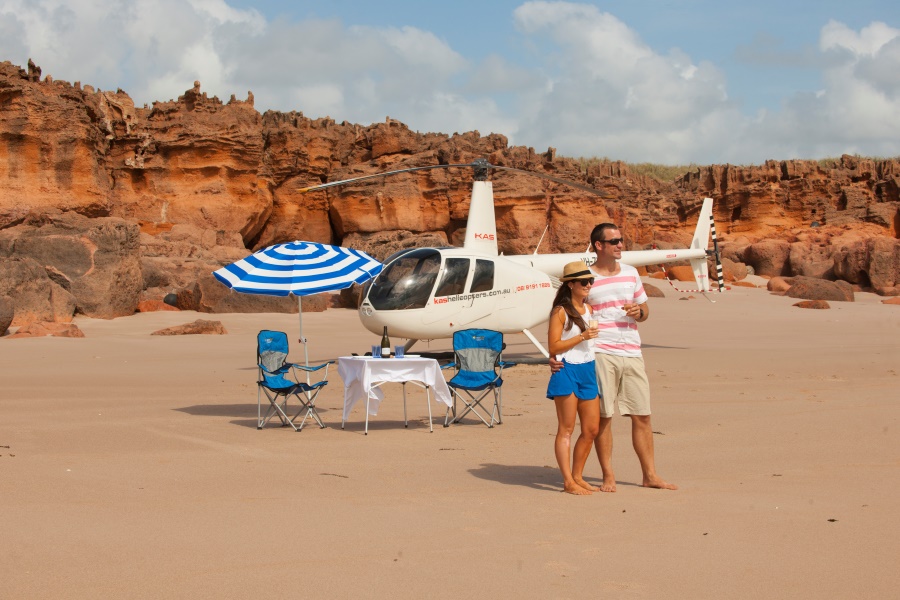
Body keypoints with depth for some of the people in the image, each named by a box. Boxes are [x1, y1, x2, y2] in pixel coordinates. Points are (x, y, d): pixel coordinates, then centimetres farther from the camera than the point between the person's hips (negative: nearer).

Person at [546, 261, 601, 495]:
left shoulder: (589, 309, 13)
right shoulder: (560, 312, -8)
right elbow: (553, 346, -13)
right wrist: (582, 337, -18)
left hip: (588, 370, 7)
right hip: (567, 371, -7)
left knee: (592, 429, 7)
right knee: (566, 429, -2)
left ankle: (577, 476, 18)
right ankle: (568, 481, -1)